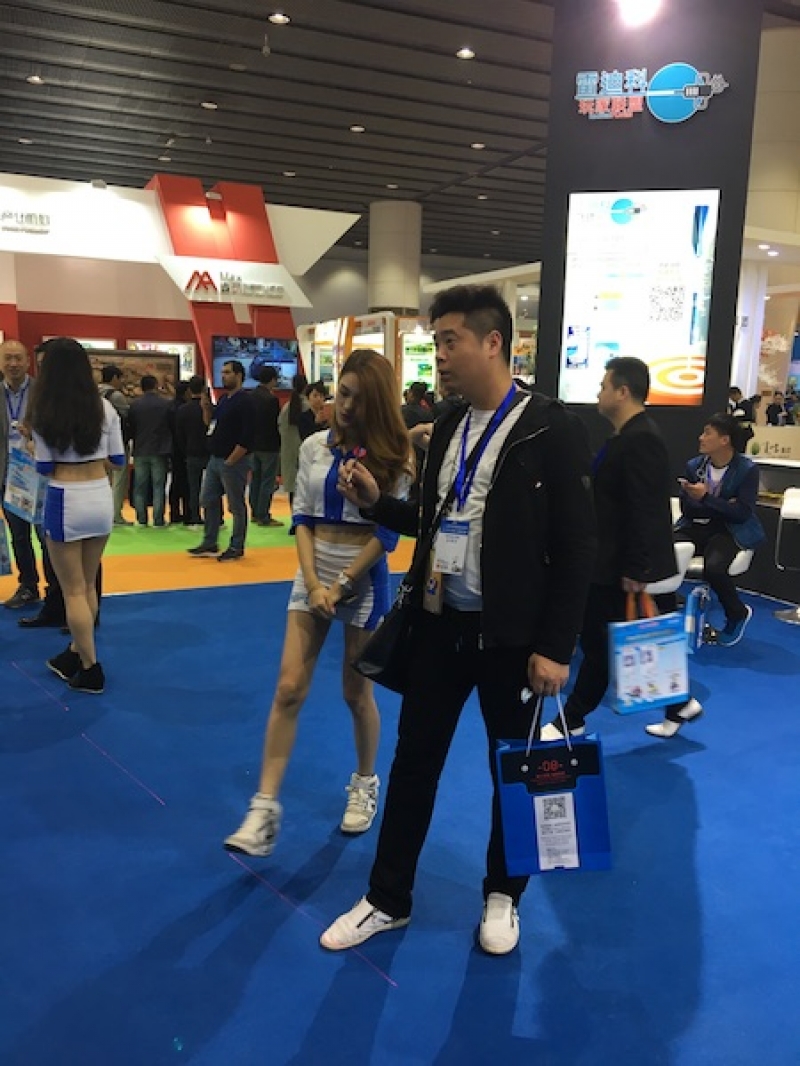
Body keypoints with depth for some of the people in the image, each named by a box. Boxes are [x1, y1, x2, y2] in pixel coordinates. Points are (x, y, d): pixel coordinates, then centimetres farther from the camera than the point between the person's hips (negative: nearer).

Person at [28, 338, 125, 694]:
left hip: (65, 502, -4)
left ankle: (90, 670, 11)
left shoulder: (44, 411, -8)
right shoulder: (104, 407, 1)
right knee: (87, 585, 18)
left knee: (73, 591, 6)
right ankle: (75, 654, 31)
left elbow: (45, 467, -4)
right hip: (101, 498, 4)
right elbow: (118, 459, 6)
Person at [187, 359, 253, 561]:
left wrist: (230, 461, -18)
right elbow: (210, 424, 20)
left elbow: (246, 439, -19)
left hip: (233, 462, -9)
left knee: (237, 506, 1)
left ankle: (237, 548, 11)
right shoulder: (223, 399, 14)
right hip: (214, 459, 9)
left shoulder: (244, 402, -13)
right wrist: (206, 408, 3)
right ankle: (209, 544, 22)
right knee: (208, 501, 12)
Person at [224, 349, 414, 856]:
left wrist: (342, 585, -12)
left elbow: (387, 532, -9)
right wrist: (313, 582, -10)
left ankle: (365, 784, 32)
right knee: (289, 689, -2)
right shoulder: (314, 446, 2)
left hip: (365, 578, -3)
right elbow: (303, 518, 2)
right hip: (314, 573, 3)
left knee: (357, 693, 8)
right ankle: (266, 806, 3)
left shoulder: (394, 454, -7)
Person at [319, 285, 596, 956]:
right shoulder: (449, 426, 7)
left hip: (511, 635, -5)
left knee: (513, 770, 13)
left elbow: (576, 547, -14)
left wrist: (556, 647, -15)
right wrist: (377, 502, 0)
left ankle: (503, 896, 35)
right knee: (414, 760, 13)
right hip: (440, 624, 6)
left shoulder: (552, 428, -13)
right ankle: (388, 899, 29)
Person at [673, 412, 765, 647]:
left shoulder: (747, 469, -8)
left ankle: (738, 614, -1)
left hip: (730, 530, -4)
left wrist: (706, 498, -24)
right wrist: (722, 507, -15)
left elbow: (743, 513, -16)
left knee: (713, 567, -33)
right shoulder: (693, 465, 3)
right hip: (696, 527, 4)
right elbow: (686, 508, -2)